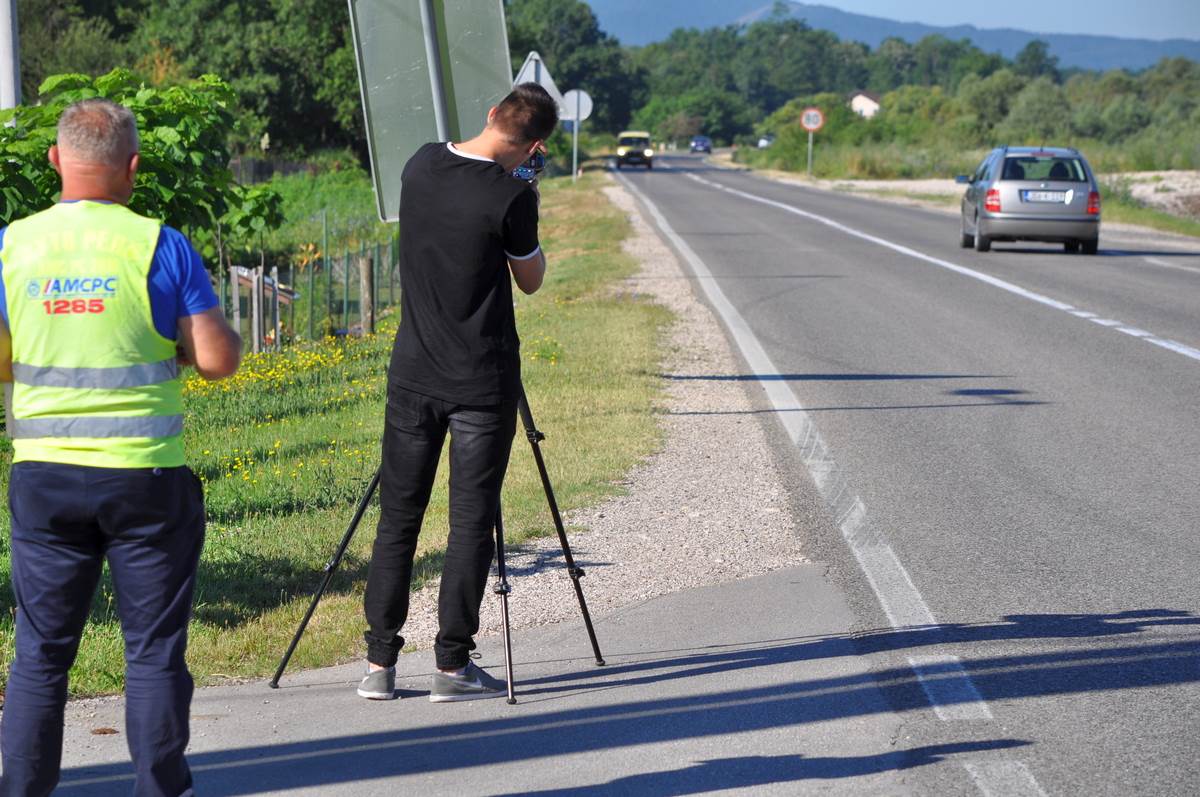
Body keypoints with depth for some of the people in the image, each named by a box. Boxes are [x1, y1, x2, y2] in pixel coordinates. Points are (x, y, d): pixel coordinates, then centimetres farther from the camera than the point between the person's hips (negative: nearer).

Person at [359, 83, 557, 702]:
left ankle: (379, 662, 8)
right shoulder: (509, 195, -15)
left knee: (398, 516, 9)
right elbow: (531, 279, 0)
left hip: (413, 373, 5)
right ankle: (452, 663, 2)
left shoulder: (421, 165, 2)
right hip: (482, 383, -5)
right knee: (472, 521, 2)